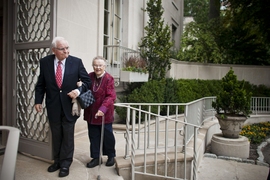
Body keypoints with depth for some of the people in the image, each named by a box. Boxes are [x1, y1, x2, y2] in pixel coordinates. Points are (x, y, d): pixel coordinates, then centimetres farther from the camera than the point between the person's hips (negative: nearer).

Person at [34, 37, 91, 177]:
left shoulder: (76, 62, -8)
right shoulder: (45, 62, -3)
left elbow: (87, 81, -3)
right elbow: (40, 84, 5)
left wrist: (78, 90, -20)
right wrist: (38, 100, 0)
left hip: (70, 105, -2)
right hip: (53, 105, 2)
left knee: (68, 135, 8)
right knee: (56, 135, 15)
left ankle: (65, 163, 23)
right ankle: (57, 161, 33)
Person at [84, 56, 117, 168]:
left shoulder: (109, 79, -13)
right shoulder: (90, 76, 2)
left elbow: (111, 96, -20)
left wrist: (103, 108, -32)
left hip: (105, 113, -4)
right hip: (91, 113, 5)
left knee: (107, 136, 10)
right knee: (93, 136, 13)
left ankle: (111, 156, 31)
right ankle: (96, 157, 28)